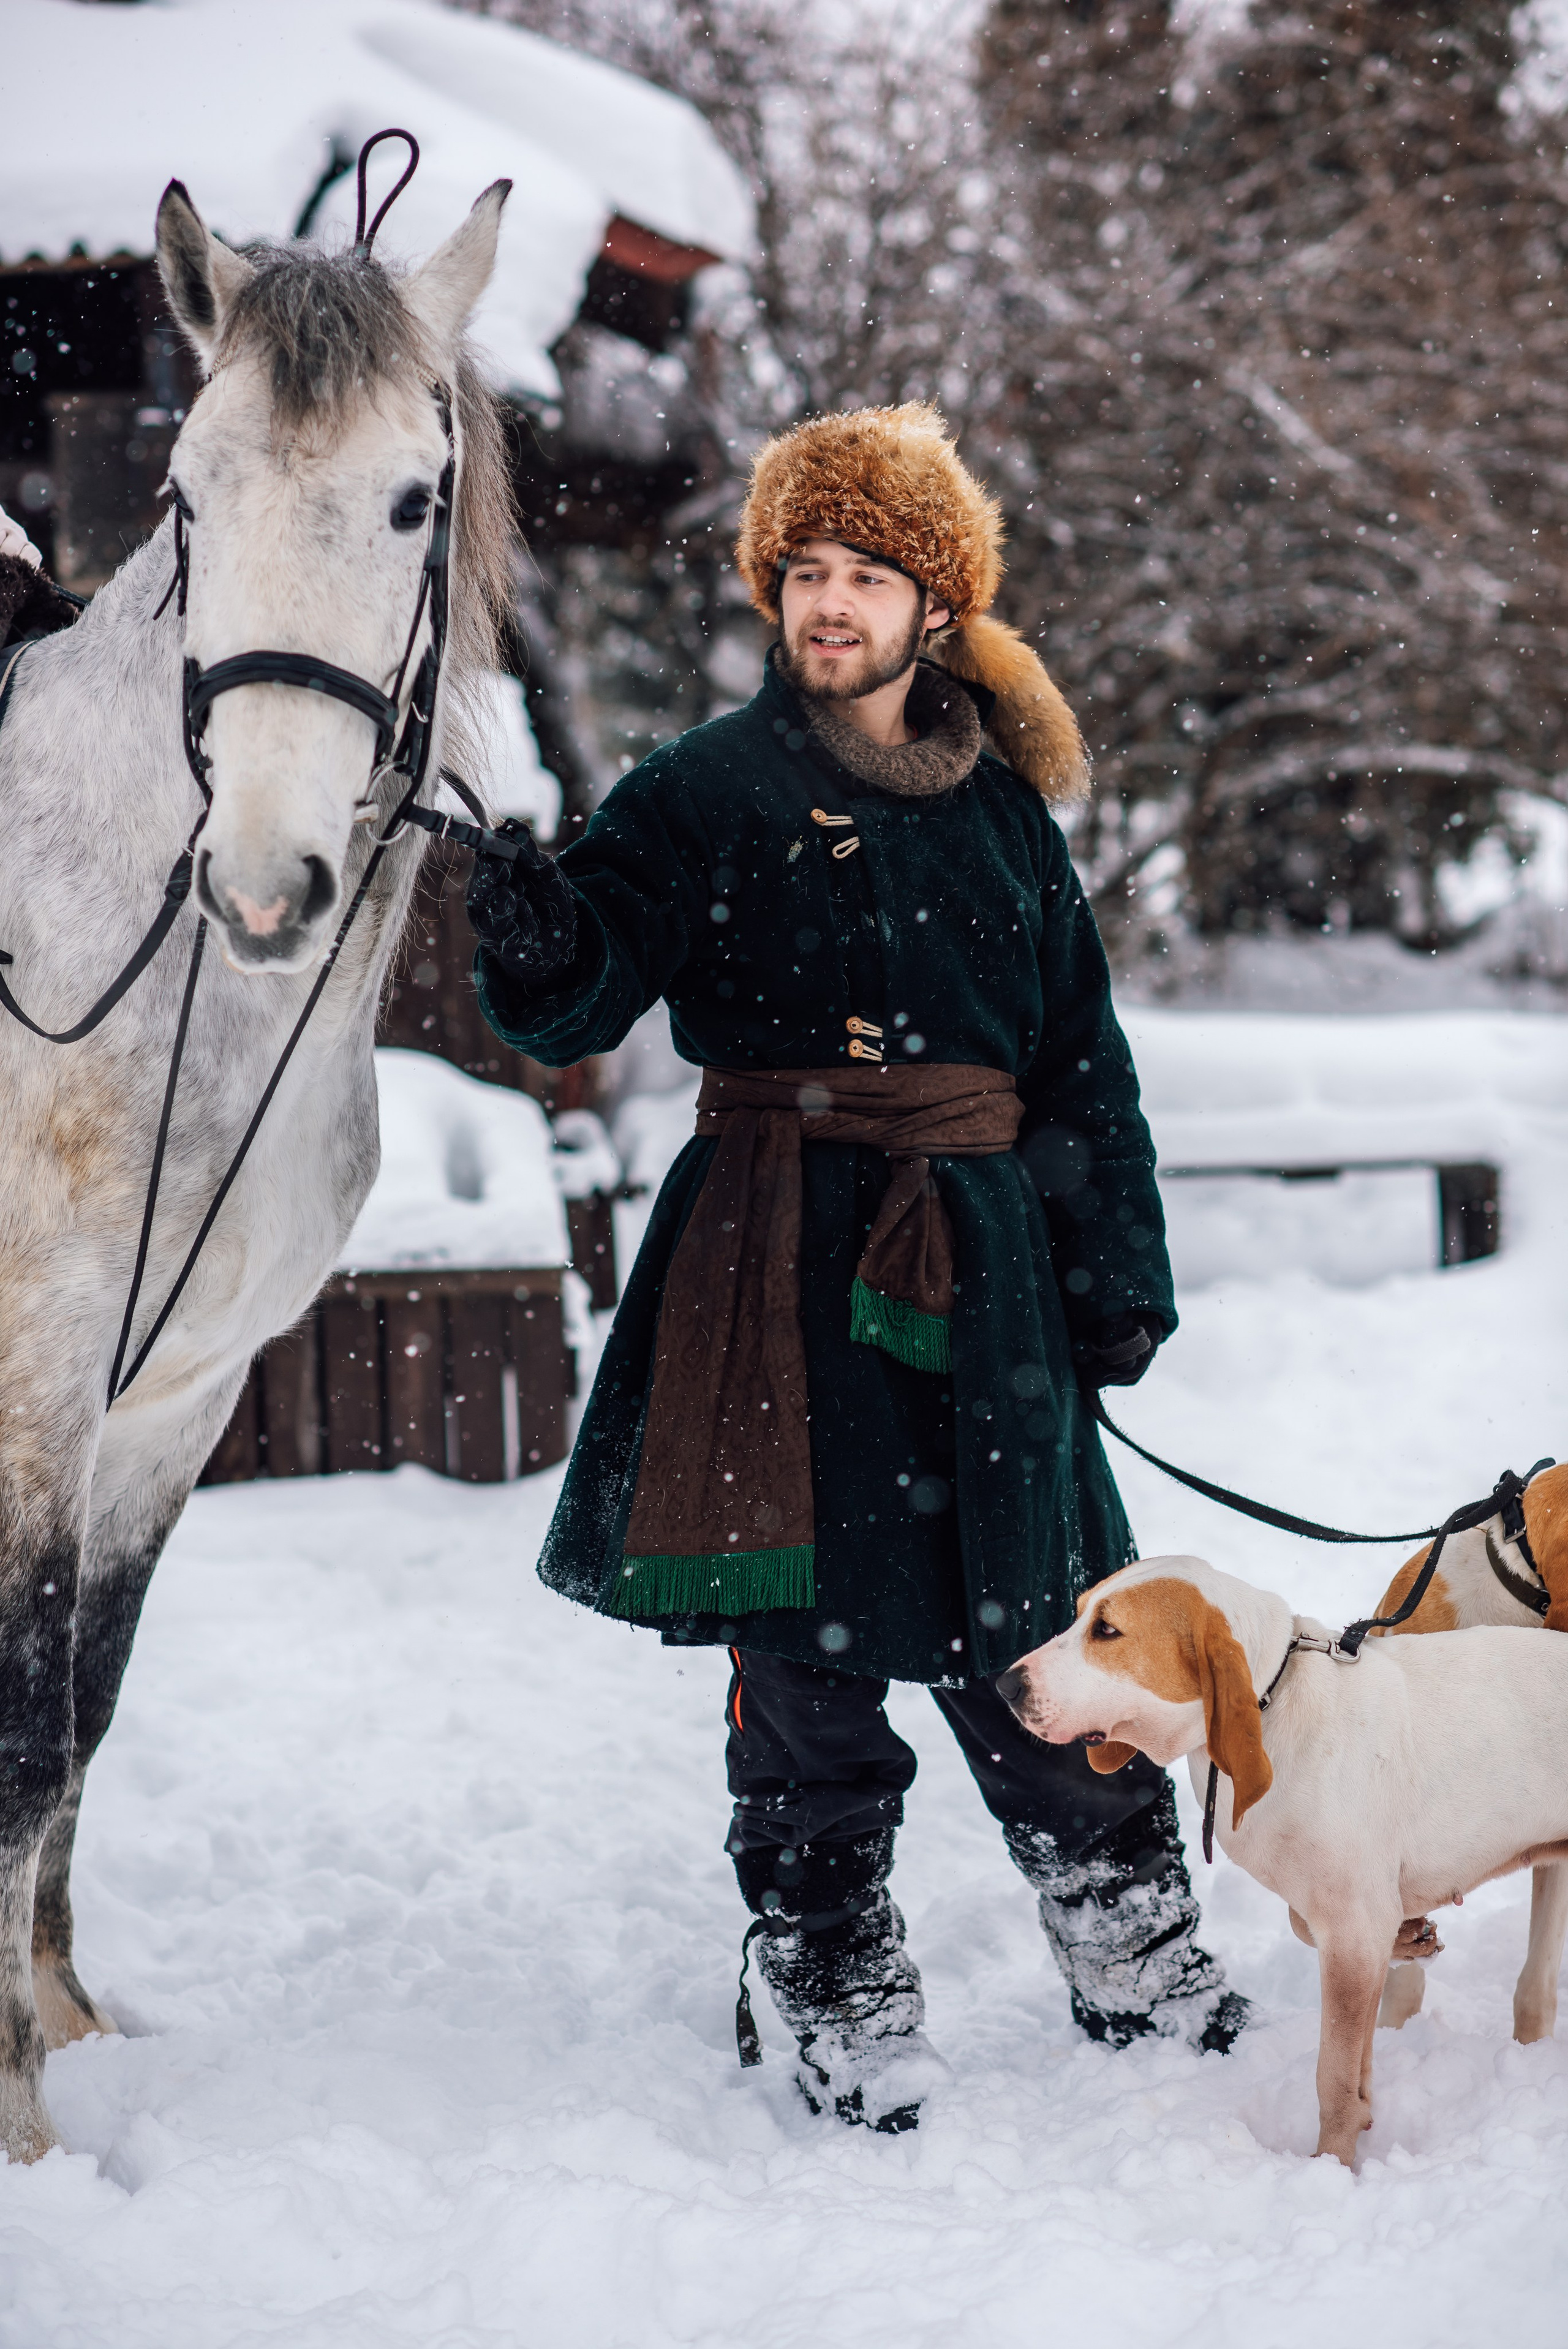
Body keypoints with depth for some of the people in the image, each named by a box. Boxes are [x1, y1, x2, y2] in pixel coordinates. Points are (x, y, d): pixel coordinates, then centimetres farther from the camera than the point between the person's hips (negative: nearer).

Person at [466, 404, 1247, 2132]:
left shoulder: (1003, 809, 13)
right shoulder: (711, 792, 2)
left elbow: (1085, 1062, 17)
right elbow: (582, 998, -10)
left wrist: (1118, 1273, 11)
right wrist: (538, 950, -33)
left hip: (981, 1257, 3)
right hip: (779, 1262, -3)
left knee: (1032, 1617, 7)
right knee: (808, 1632, -1)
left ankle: (1136, 1955, 23)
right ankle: (838, 1991, 13)